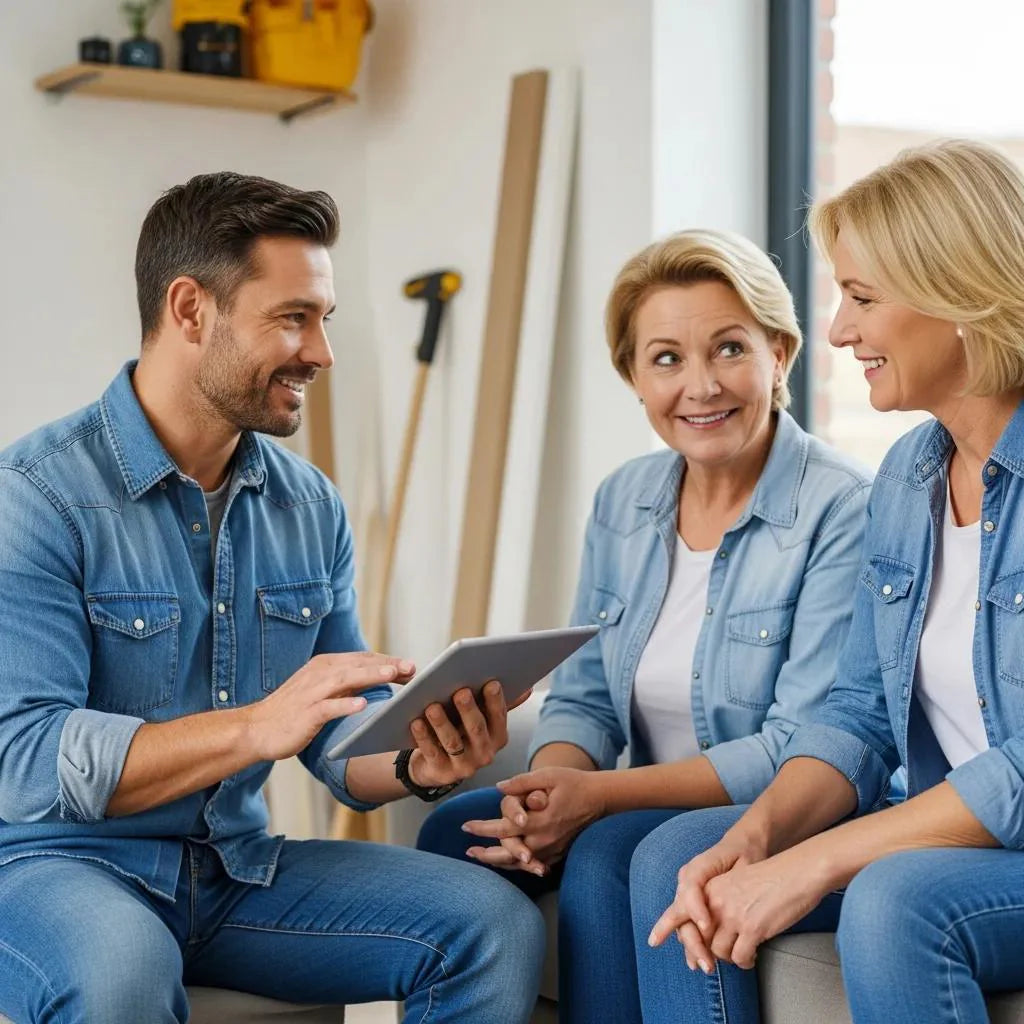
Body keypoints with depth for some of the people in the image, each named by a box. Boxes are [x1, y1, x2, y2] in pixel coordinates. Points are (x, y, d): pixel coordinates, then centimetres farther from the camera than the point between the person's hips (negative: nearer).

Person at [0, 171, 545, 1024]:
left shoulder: (311, 506, 6)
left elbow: (346, 738, 7)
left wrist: (420, 761, -16)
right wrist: (255, 726, -33)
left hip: (237, 864, 5)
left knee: (496, 926, -12)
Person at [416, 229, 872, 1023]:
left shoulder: (843, 511, -15)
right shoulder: (623, 502, 7)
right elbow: (583, 696, 8)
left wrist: (599, 794, -24)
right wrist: (550, 791, -16)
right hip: (653, 815, 6)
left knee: (607, 853, -31)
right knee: (455, 833, -14)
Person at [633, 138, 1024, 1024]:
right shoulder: (907, 474, 8)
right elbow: (861, 712, 8)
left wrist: (819, 861, -22)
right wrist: (757, 836, -10)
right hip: (949, 836, 8)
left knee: (894, 900, -34)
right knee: (676, 857, -5)